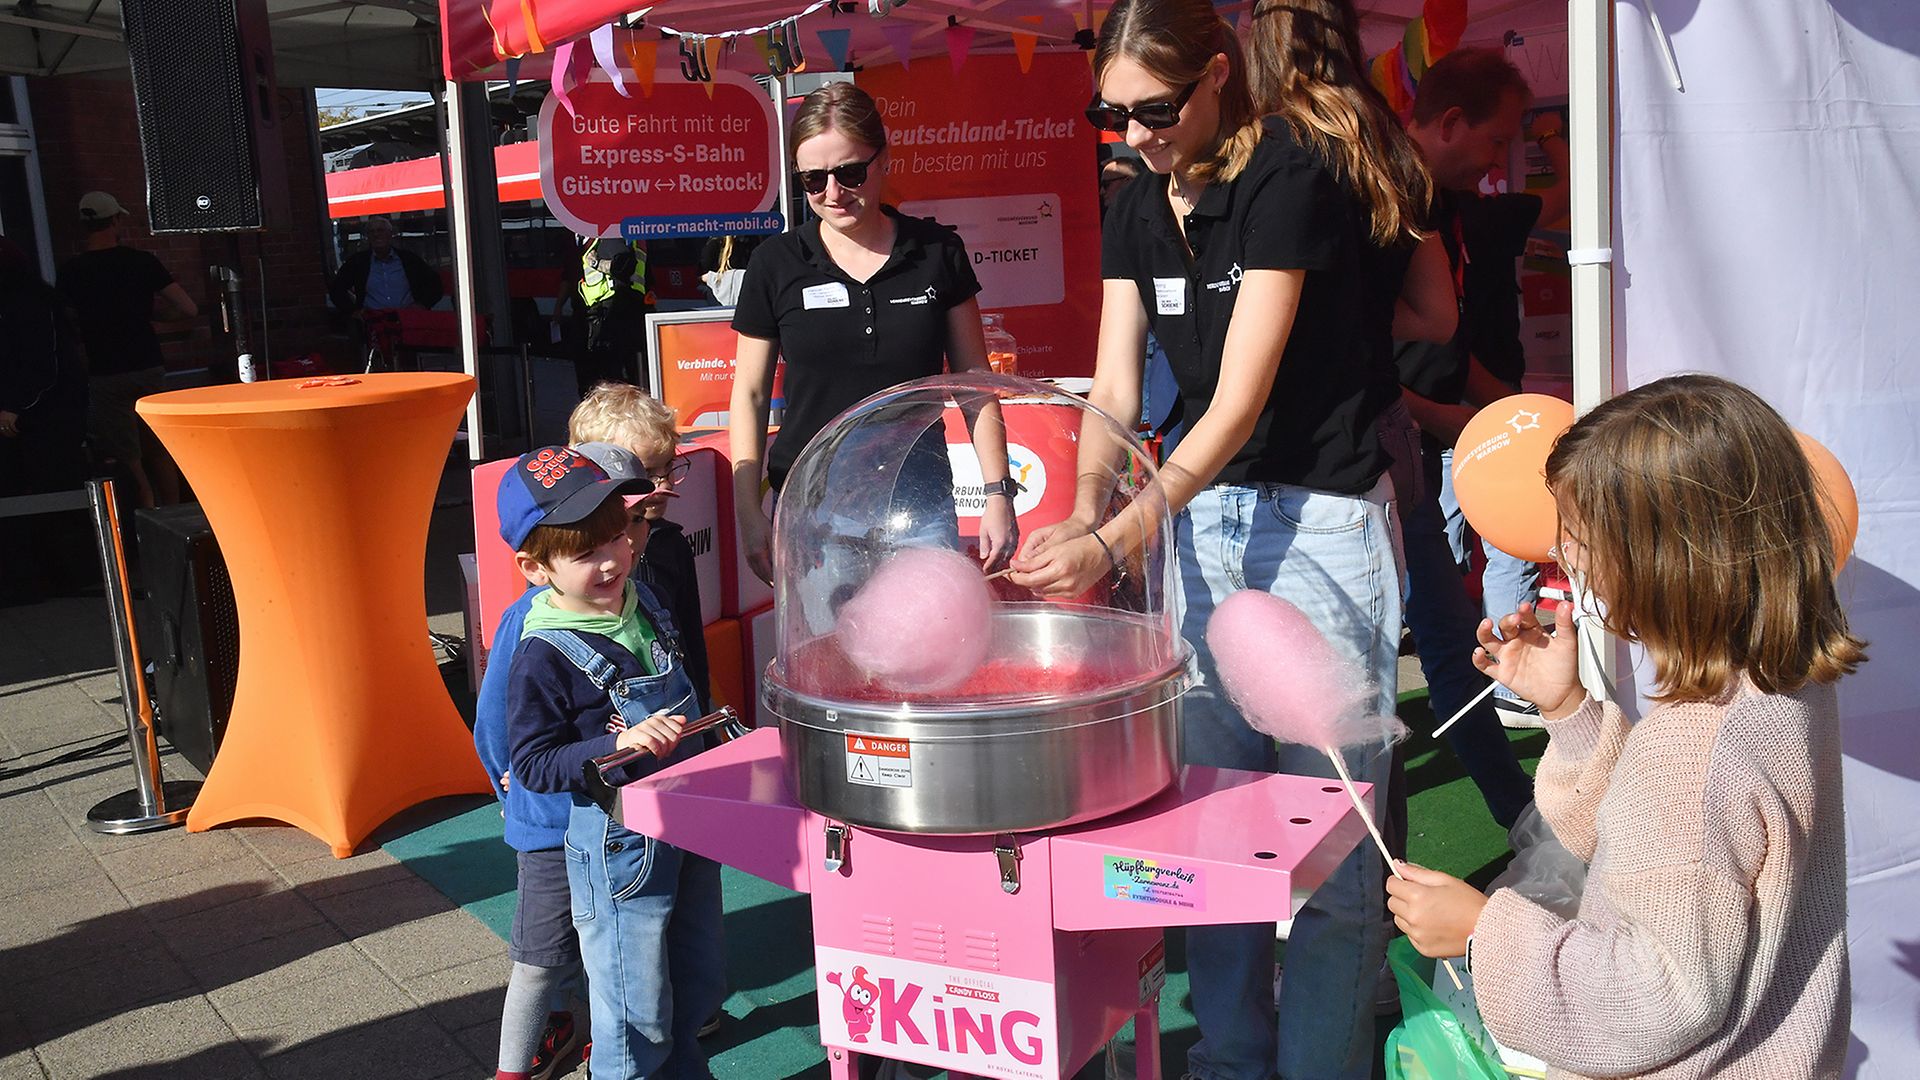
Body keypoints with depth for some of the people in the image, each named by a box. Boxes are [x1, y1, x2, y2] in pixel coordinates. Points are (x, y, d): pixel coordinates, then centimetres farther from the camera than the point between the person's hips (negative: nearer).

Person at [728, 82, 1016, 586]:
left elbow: (973, 381, 8)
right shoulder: (776, 264, 0)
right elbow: (749, 395, 6)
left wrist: (998, 491, 3)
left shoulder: (937, 252, 2)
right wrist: (749, 515, 0)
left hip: (921, 506, 1)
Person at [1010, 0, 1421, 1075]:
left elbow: (1240, 402, -21)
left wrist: (1116, 543, -26)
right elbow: (1114, 391, 2)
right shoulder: (1138, 210, 7)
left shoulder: (1291, 179, -15)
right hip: (1200, 512, 7)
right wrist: (1085, 513, -16)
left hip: (1322, 518, -6)